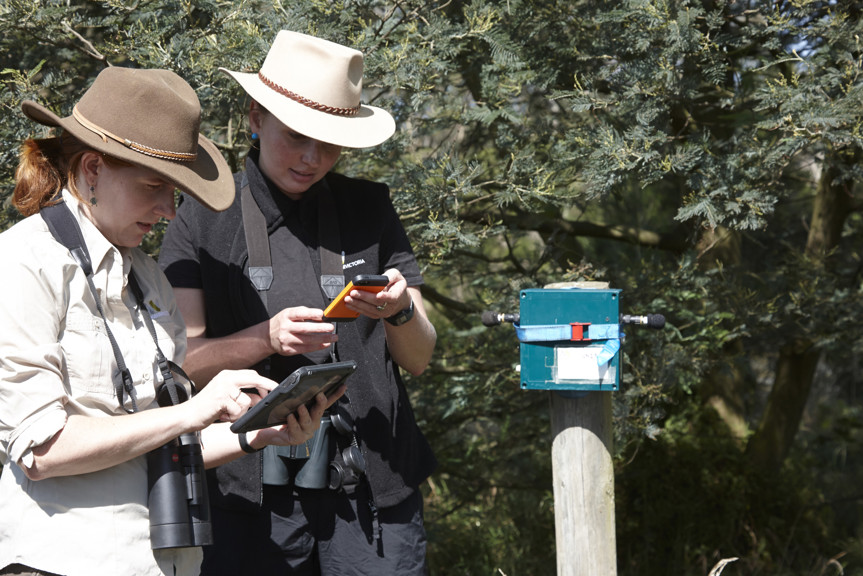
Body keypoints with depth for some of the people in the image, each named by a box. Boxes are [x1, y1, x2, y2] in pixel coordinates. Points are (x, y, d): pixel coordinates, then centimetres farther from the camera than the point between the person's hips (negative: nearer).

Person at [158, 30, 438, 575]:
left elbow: (420, 358, 10)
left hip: (371, 490, 2)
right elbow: (180, 359, -3)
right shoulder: (204, 217, 4)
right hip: (250, 490, -2)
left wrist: (399, 312, -12)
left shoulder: (370, 209, 11)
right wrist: (266, 339, -19)